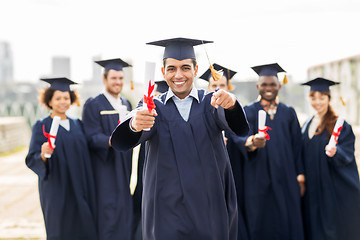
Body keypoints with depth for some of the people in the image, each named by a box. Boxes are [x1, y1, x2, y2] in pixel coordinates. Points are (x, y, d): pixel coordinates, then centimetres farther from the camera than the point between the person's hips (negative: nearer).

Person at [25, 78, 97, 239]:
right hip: (57, 191, -4)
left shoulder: (77, 124, 12)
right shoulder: (42, 126, -2)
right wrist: (43, 154, -29)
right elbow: (32, 159, -9)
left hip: (79, 189, 4)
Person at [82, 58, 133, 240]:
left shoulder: (126, 104, 15)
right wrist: (111, 141, -32)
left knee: (124, 212, 7)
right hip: (104, 170, -6)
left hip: (123, 169, 6)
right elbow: (92, 137, -15)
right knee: (109, 213, -8)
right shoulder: (93, 105, -6)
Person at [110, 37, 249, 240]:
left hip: (210, 213, 1)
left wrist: (231, 103, -40)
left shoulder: (211, 103, 5)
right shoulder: (154, 108, 3)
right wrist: (135, 124, -39)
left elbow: (239, 126, -17)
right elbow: (122, 142, -15)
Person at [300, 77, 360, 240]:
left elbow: (347, 154, -14)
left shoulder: (339, 125, -8)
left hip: (335, 190, -5)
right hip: (312, 189, 6)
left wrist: (335, 152, -34)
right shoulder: (307, 125, 10)